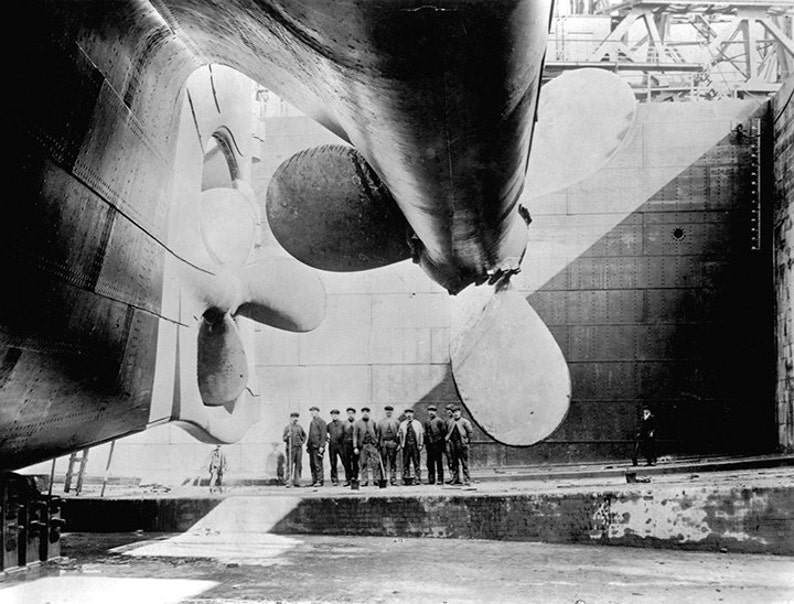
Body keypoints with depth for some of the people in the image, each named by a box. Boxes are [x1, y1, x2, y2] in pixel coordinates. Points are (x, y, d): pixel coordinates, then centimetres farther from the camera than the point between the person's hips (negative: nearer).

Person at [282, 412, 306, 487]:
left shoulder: (299, 427, 11)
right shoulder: (288, 427, 1)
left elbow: (304, 435, 25)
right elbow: (284, 439, -1)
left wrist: (302, 441, 8)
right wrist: (287, 436, -21)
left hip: (299, 448, 4)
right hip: (291, 448, -4)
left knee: (298, 465, 4)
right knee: (290, 465, -7)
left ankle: (296, 481, 9)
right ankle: (289, 482, -9)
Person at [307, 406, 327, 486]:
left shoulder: (321, 422, -6)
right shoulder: (311, 422, 20)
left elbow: (323, 434, -12)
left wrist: (321, 446, -17)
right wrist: (307, 445, 18)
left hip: (317, 446, -8)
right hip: (311, 446, 8)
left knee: (318, 464, -9)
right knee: (312, 464, 6)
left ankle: (320, 481, -6)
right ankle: (314, 481, 10)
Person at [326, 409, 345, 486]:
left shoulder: (342, 424, 4)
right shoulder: (329, 425, 13)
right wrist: (327, 438, 8)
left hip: (341, 445, -3)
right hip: (332, 446, 3)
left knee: (345, 462, -5)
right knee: (333, 464, 2)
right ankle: (334, 480, 5)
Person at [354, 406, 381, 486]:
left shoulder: (373, 423, 11)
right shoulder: (358, 423, 6)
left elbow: (377, 434, 15)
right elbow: (355, 435, 3)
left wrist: (377, 443, 7)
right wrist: (355, 447, -4)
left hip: (372, 445, 0)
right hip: (362, 446, 0)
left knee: (376, 463, -8)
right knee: (363, 464, 2)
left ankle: (376, 479, -3)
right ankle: (365, 480, 10)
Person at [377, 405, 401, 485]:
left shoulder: (396, 421, 9)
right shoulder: (381, 422, 11)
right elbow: (378, 434, 12)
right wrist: (378, 445, 6)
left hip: (393, 443, 0)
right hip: (383, 443, 0)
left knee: (393, 462, -1)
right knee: (383, 462, 0)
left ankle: (393, 479, 1)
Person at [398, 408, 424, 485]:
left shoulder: (417, 423, 9)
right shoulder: (402, 424, 11)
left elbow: (421, 434, 8)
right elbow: (400, 435, 11)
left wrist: (420, 445, 0)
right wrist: (401, 445, 2)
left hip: (415, 445, -1)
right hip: (406, 445, 1)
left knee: (416, 463, -2)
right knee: (406, 463, 1)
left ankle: (418, 479, 0)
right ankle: (405, 479, 6)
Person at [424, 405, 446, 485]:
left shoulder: (439, 421, -2)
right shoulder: (426, 422, 15)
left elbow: (444, 432, -3)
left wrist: (442, 442, -7)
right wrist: (425, 443, 15)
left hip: (438, 444, -5)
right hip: (429, 445, 6)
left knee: (439, 462, -3)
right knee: (430, 463, 6)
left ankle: (440, 479, 0)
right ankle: (431, 479, 11)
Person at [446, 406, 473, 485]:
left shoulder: (464, 421, 0)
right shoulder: (450, 422, 14)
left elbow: (470, 431, -2)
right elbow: (447, 432, 20)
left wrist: (468, 440, -6)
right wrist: (447, 439, 5)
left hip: (461, 443, -5)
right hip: (453, 443, 5)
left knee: (464, 462, -3)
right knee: (454, 462, 8)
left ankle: (466, 479, 0)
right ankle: (455, 478, 13)